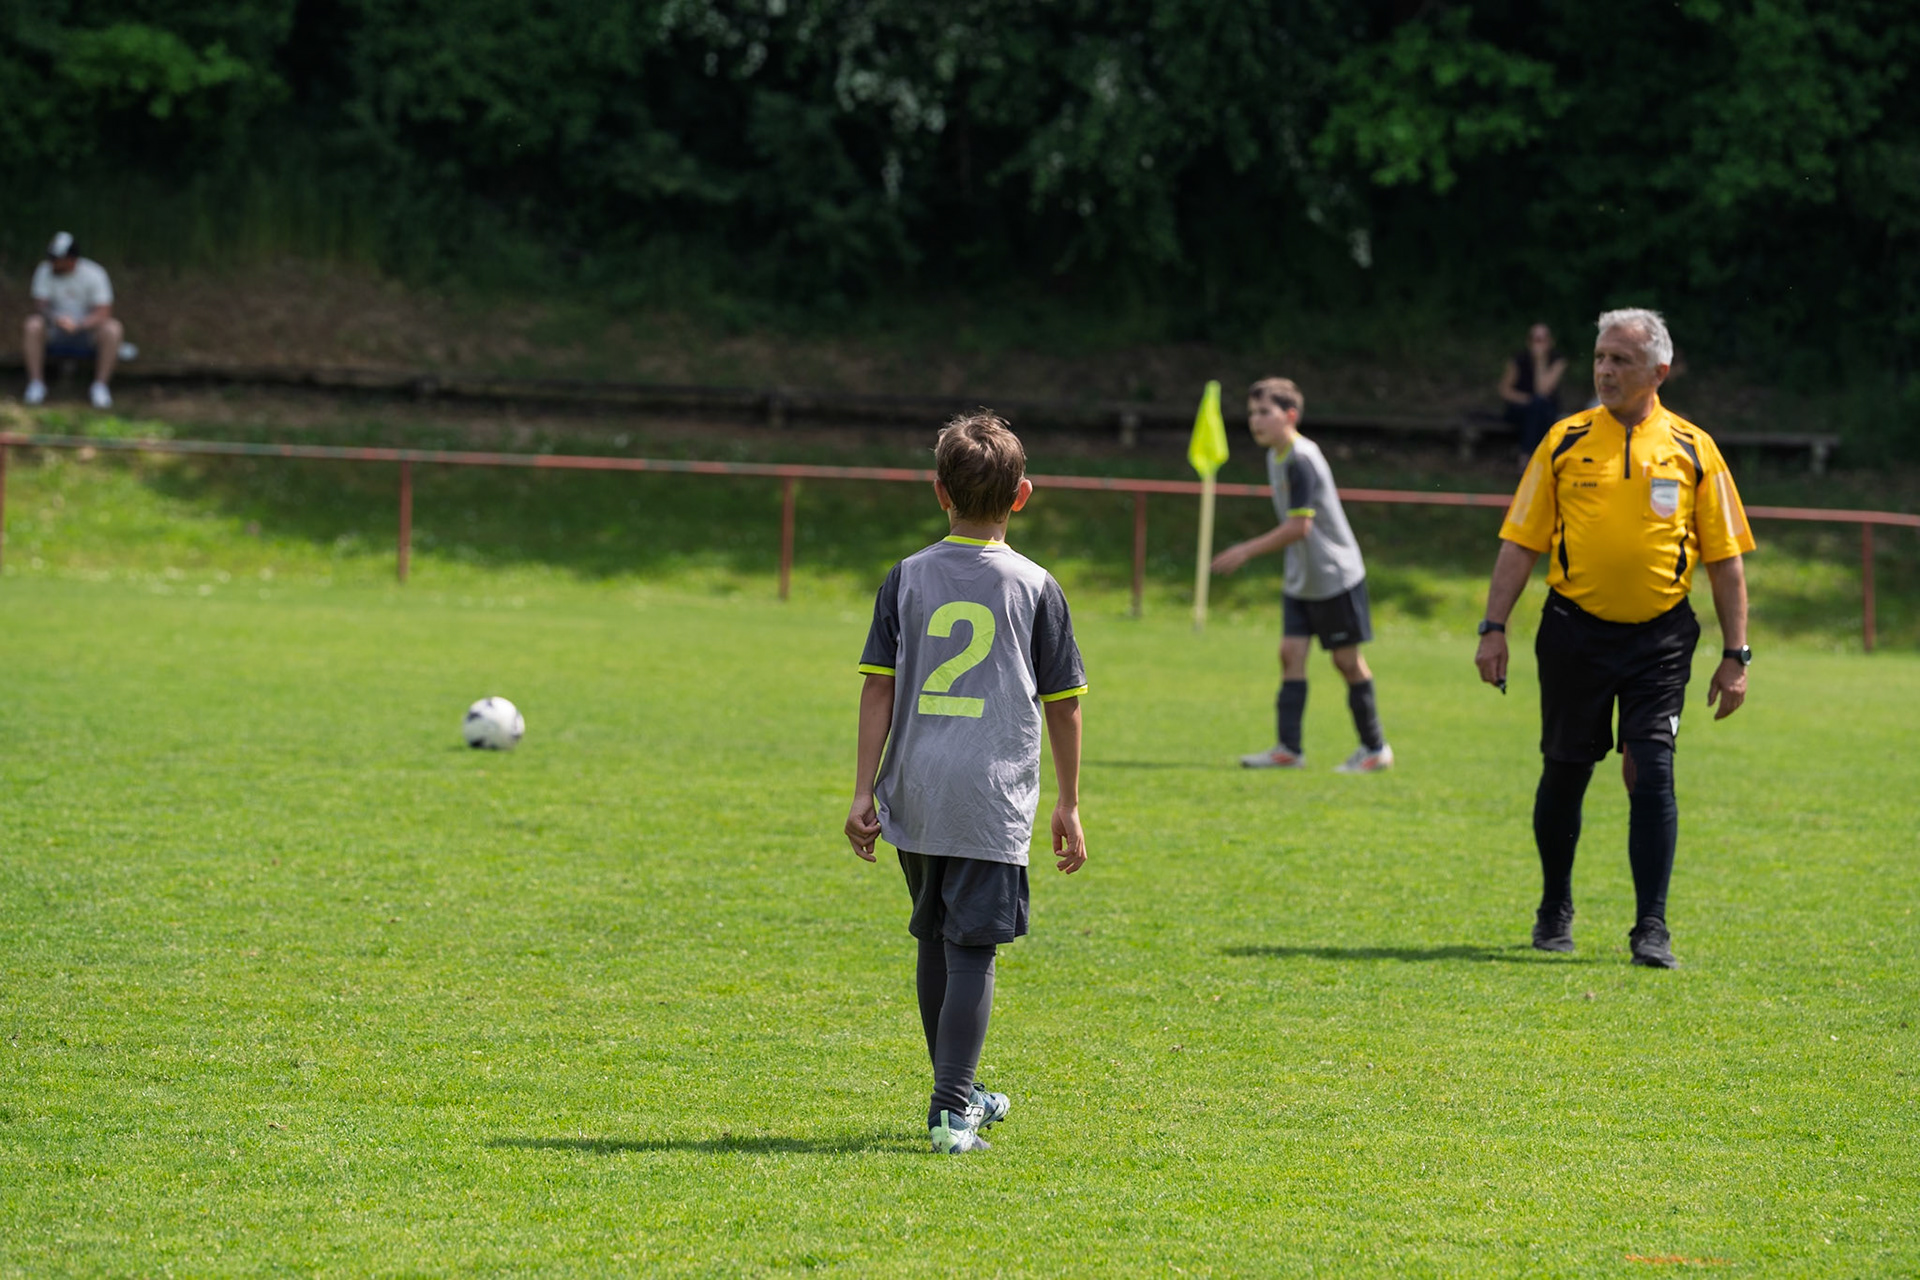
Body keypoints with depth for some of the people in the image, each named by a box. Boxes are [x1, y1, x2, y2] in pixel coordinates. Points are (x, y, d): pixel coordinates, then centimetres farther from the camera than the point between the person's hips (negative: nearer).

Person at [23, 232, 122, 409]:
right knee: (32, 326, -30)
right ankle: (36, 384, -20)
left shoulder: (94, 274, -13)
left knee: (112, 329, -31)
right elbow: (40, 306, -11)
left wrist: (78, 324, -36)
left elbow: (104, 313, -18)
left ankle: (100, 386, -19)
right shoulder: (45, 271, -9)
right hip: (55, 336, 1)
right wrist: (55, 319, -35)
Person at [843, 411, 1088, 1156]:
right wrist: (1068, 804, 13)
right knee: (971, 948, -3)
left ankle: (958, 1090, 29)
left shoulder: (907, 579, 4)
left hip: (915, 795, 3)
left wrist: (864, 790, 4)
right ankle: (952, 1110, -11)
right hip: (994, 800, -3)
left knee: (936, 942, 17)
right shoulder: (1035, 588, 0)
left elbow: (878, 688, 1)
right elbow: (1062, 704, 4)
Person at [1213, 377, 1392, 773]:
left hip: (1335, 576, -9)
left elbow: (1299, 526, -25)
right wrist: (1294, 571, 18)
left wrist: (1246, 551, -24)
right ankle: (1288, 748, -1)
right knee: (1291, 653, 1)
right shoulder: (1276, 456, 8)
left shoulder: (1302, 460, -22)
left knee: (1346, 659, 0)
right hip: (1301, 580, 9)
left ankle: (1375, 748, 12)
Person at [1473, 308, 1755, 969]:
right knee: (1564, 772, 8)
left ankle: (1651, 927, -5)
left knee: (1651, 773, -10)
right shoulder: (1566, 442, 4)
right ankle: (1555, 909, 27)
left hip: (1659, 635, -1)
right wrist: (1494, 628, -3)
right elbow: (1520, 541, 5)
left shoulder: (1692, 449, 2)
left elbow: (1725, 559, 5)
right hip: (1575, 630, 1)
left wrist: (1735, 655, 1)